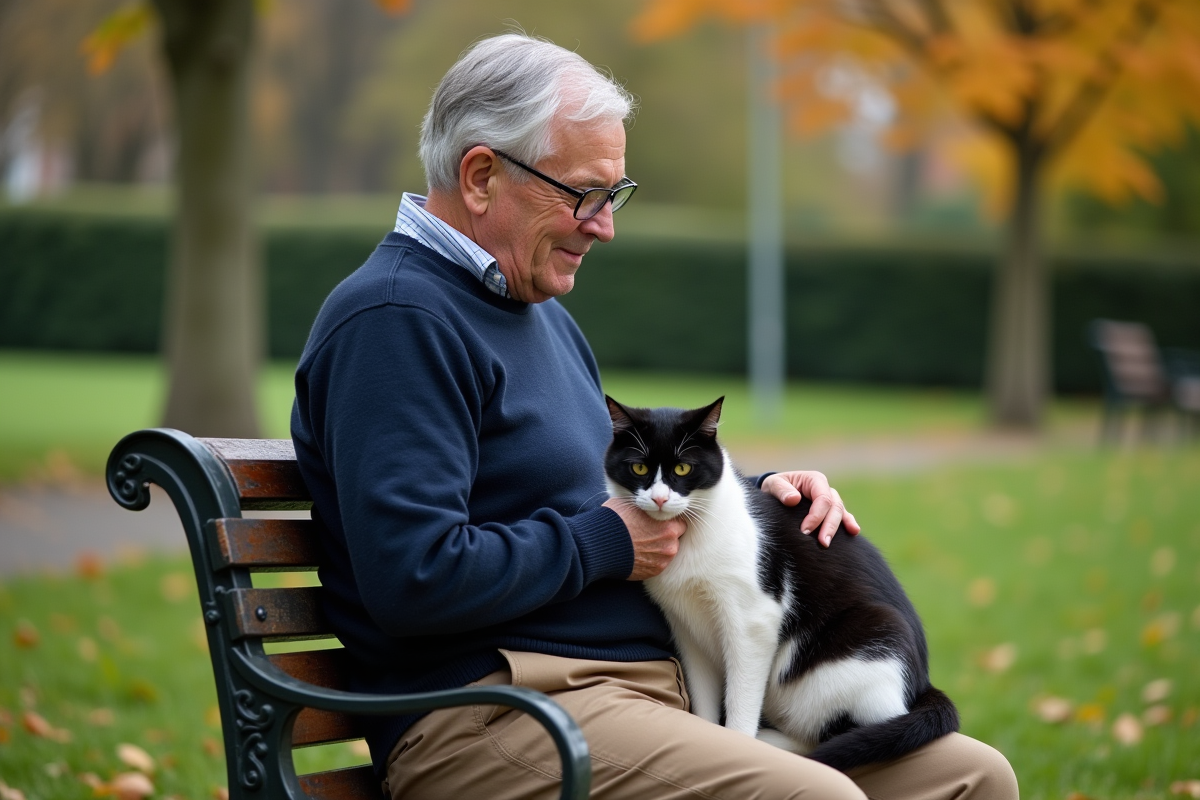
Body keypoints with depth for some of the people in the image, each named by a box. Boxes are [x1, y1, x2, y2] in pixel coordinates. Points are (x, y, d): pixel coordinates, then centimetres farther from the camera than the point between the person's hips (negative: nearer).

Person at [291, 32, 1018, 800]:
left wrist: (760, 493, 13)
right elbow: (416, 577, -23)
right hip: (487, 716, -10)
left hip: (659, 679, 10)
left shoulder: (542, 313, 22)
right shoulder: (394, 320, -12)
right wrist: (605, 541, -10)